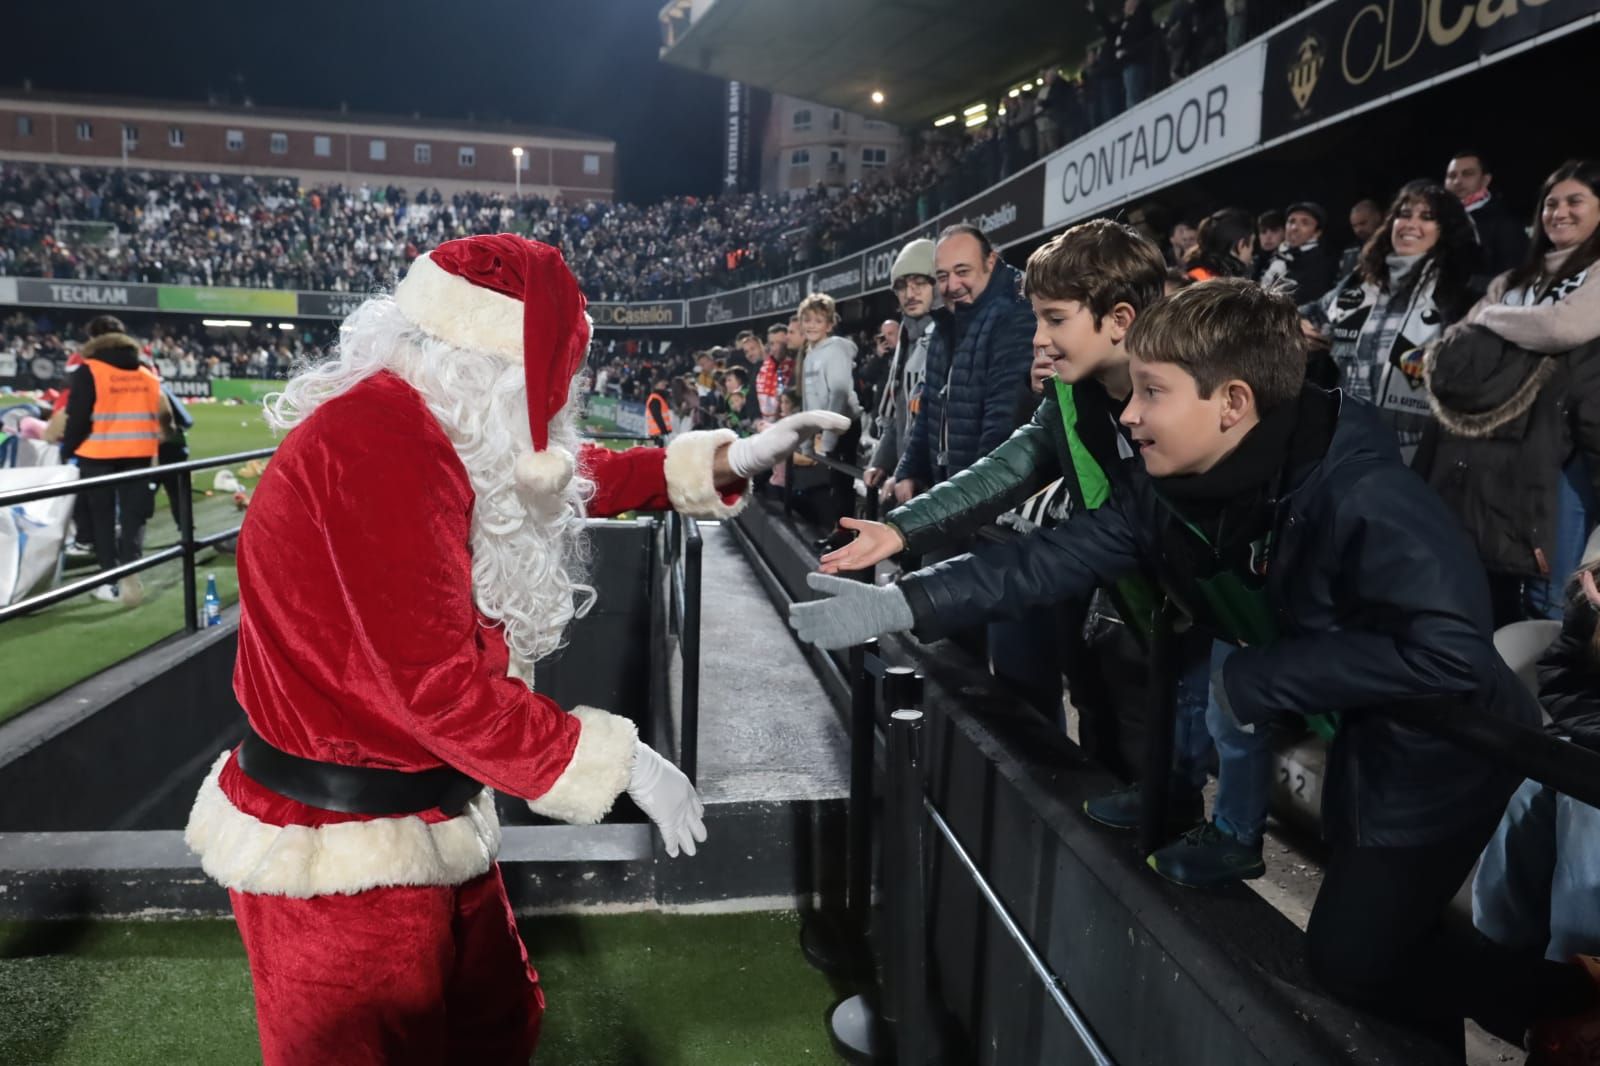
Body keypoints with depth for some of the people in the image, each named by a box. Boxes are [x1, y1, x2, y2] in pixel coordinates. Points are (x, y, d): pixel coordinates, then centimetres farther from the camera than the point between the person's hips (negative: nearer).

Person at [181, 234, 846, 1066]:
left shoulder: (449, 431, 4)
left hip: (424, 821, 9)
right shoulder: (383, 444, -27)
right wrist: (625, 762, -20)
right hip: (337, 849, -9)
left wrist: (726, 461, 12)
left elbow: (566, 480, 19)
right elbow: (436, 684, -29)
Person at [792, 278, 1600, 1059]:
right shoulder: (1173, 492, -11)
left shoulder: (1362, 498, -33)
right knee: (1375, 940, 21)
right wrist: (898, 605, -21)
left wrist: (1256, 680, -30)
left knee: (1351, 961, 2)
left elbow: (1449, 651, -37)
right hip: (1357, 739, 7)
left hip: (1444, 745, -7)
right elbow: (1052, 558, -14)